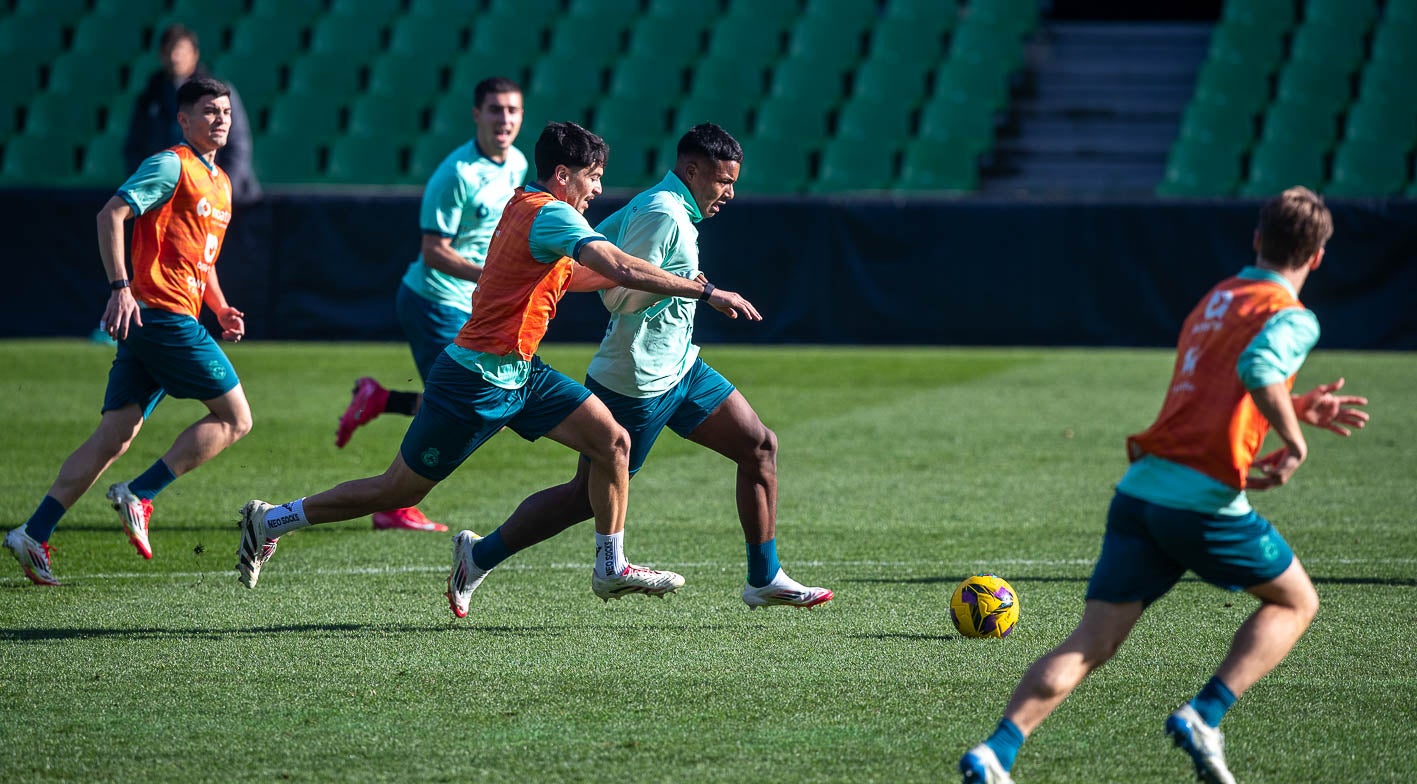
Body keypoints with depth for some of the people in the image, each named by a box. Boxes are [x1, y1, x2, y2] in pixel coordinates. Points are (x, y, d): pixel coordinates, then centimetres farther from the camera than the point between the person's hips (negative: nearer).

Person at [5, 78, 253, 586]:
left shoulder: (220, 183, 22)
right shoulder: (171, 167, -6)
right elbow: (111, 215, -15)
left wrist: (221, 309, 17)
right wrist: (120, 287, -24)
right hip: (160, 312, -9)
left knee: (115, 436, 3)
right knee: (235, 417, -7)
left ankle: (34, 535, -1)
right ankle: (139, 496, -9)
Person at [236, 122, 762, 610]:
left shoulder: (525, 206, 10)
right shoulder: (550, 215, -19)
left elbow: (569, 276, 24)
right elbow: (621, 268, -30)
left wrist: (656, 278, 14)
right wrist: (707, 293, -27)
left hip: (518, 373, 10)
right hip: (476, 381, -10)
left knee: (613, 442, 0)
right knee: (398, 491, 2)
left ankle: (611, 568, 9)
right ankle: (271, 521, 16)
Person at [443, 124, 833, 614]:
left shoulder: (654, 205, 10)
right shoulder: (663, 215, -20)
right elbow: (618, 296, -23)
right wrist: (685, 283, -15)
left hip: (680, 369, 10)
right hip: (638, 384, -10)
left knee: (760, 447, 5)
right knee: (589, 495, -1)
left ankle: (765, 580, 10)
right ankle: (479, 557, 13)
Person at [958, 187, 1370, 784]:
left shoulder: (1214, 301, 23)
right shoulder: (1294, 319, -3)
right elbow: (1257, 367, -25)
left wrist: (1296, 407, 34)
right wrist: (1294, 441, -14)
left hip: (1140, 486, 6)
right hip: (1205, 500, -6)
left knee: (1092, 642, 1)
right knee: (1295, 602, 17)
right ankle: (1203, 717, 0)